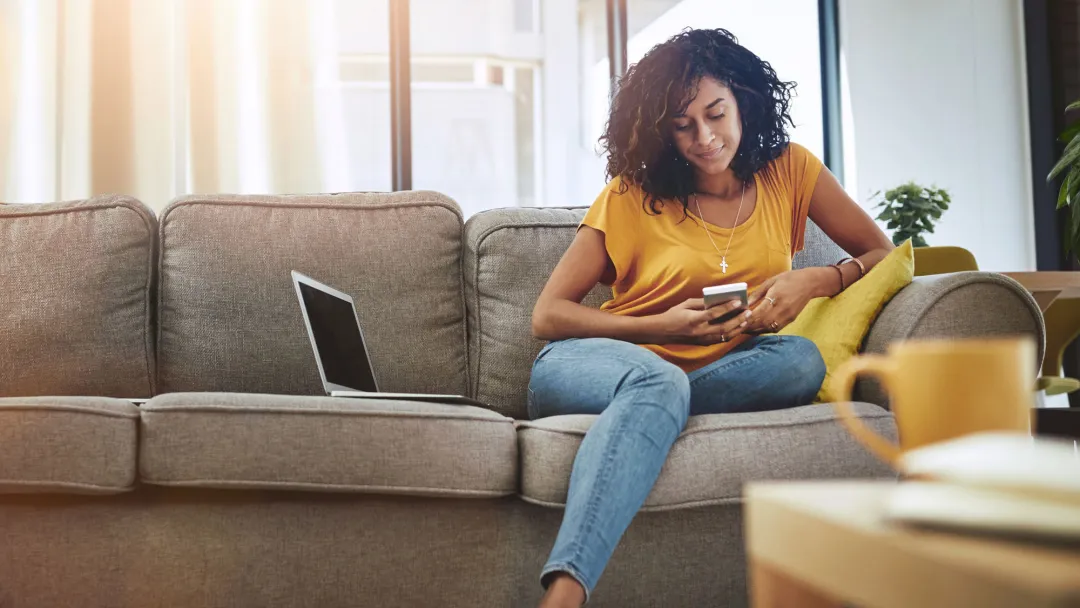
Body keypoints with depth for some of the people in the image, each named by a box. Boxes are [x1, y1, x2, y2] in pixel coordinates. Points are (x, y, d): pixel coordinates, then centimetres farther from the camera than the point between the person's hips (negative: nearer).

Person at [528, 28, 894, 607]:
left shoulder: (789, 171, 6)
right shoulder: (632, 194, -1)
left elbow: (883, 256, 8)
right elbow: (547, 315, -3)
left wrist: (812, 281, -13)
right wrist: (662, 327, -16)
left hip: (704, 374, 3)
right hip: (591, 363, -2)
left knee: (801, 360, -27)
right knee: (659, 381, -40)